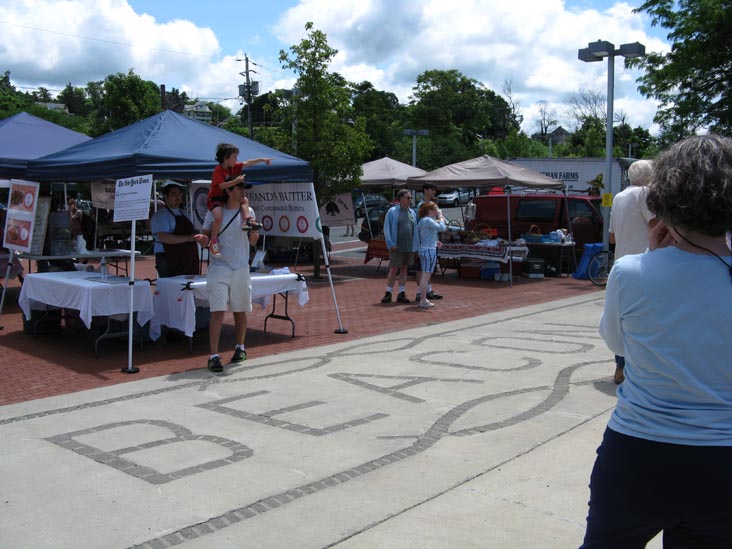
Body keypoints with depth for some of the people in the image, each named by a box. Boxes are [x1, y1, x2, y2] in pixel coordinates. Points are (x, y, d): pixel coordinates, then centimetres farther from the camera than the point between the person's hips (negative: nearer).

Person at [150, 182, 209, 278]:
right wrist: (187, 238, -23)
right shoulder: (160, 215, -5)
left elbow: (192, 234, 29)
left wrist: (199, 237, 5)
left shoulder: (184, 214, 20)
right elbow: (162, 237, -20)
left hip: (190, 262, 7)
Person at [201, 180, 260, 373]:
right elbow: (205, 235, 5)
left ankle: (240, 348, 32)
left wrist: (253, 229, -11)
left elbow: (253, 242, 9)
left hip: (241, 268, 3)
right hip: (219, 268, -3)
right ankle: (214, 356, -9)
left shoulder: (248, 211, 4)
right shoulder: (214, 212, -3)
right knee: (217, 312, -11)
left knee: (240, 311, 13)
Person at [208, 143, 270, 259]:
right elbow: (222, 186, -28)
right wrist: (236, 181, -35)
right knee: (218, 217, -30)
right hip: (215, 198, -8)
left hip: (228, 197, 9)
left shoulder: (234, 167, 4)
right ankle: (213, 242, -18)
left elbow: (247, 163, 7)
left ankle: (246, 220, -14)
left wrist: (262, 159, 2)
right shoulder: (218, 170, -19)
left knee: (244, 200, 1)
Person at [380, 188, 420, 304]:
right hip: (396, 247, -5)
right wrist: (391, 244, -13)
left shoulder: (412, 213, 10)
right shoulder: (392, 211, -4)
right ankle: (388, 293, 6)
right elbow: (386, 228, -6)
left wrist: (416, 246, 5)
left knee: (404, 269, 9)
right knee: (393, 269, -2)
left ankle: (402, 293, 14)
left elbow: (415, 230, 12)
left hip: (409, 247, 5)